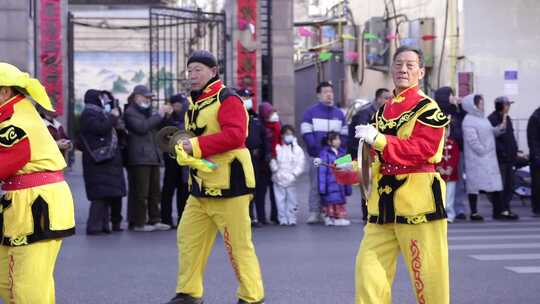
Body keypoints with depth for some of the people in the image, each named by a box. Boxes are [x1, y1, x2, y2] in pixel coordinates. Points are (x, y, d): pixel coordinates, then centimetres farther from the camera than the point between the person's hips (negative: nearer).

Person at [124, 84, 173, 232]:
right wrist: (159, 115, -13)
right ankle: (138, 223, -5)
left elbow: (158, 127, 28)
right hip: (139, 157, -9)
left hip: (152, 156, 9)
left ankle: (154, 220, 12)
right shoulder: (130, 112, -3)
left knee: (154, 191, 8)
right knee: (140, 192, -8)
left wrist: (165, 114, 12)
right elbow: (142, 127, -18)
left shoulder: (147, 112, 25)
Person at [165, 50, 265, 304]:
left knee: (238, 244, -3)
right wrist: (183, 147, 3)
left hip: (228, 183, -9)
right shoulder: (194, 103, 17)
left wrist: (197, 146, -25)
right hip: (200, 186, 9)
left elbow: (235, 135, -25)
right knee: (188, 237, 11)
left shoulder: (227, 99, -12)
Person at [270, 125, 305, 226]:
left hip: (291, 179, 0)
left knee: (292, 199, 3)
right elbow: (273, 161, -1)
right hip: (279, 179, 0)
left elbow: (300, 163, -1)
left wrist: (294, 174, -10)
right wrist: (276, 170, -12)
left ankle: (292, 218, 9)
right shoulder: (277, 148, 2)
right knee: (280, 199, 2)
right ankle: (282, 219, 8)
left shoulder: (297, 149, 3)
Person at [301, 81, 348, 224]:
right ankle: (314, 212, -3)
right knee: (316, 185, -5)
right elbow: (306, 133, -3)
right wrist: (316, 148, -14)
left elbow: (344, 134, 16)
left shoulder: (339, 113, 17)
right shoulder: (311, 112, 4)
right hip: (317, 157, -3)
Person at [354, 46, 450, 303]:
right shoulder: (383, 111, 17)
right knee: (368, 268, 3)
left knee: (426, 270, -1)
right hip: (384, 200, 7)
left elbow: (423, 148, -19)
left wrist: (379, 139, -22)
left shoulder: (427, 108, -6)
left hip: (417, 197, -7)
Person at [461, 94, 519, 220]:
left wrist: (500, 128, 2)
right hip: (476, 158, -9)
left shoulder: (482, 118, 16)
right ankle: (474, 212, 3)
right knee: (474, 184, -3)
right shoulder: (469, 121, -13)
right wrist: (483, 152, -19)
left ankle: (501, 211, 9)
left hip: (489, 158, 9)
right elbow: (473, 140, -20)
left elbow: (490, 132, 20)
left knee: (495, 183, 7)